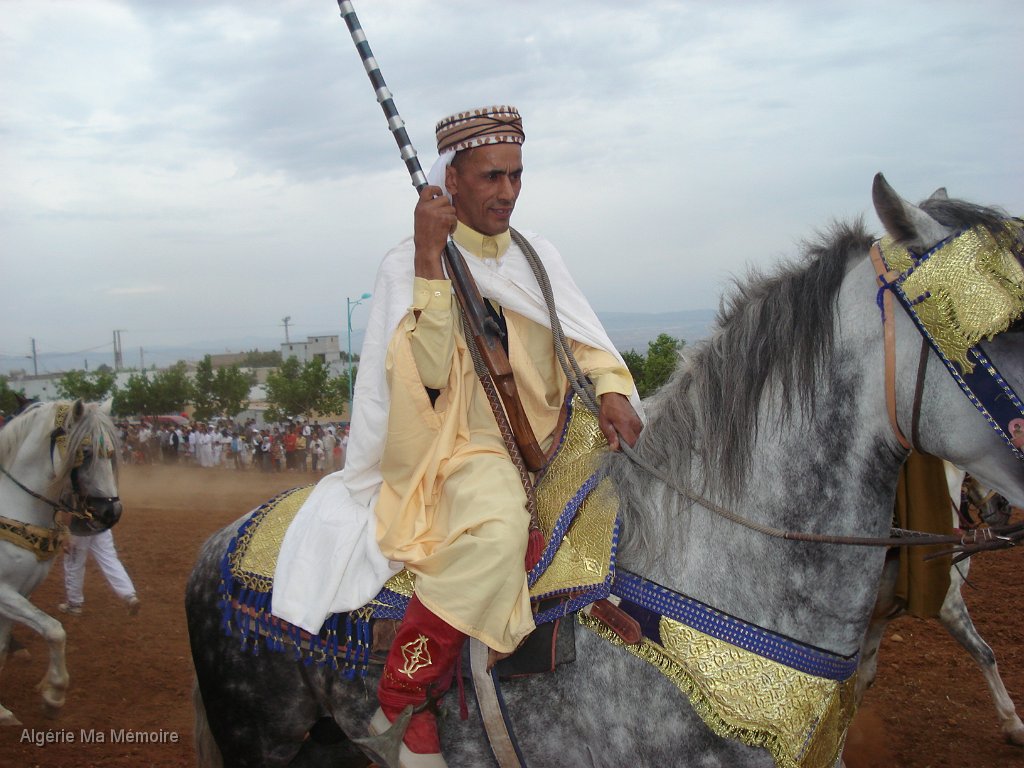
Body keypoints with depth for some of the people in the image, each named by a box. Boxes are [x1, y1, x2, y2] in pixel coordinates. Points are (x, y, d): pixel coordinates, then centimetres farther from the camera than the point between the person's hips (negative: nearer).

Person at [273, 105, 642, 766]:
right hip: (462, 449, -7)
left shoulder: (538, 256, 13)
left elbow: (584, 339, 9)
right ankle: (403, 708, -24)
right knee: (494, 527, -36)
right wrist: (430, 260, -21)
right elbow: (428, 374, -18)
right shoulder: (408, 265, -4)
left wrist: (612, 389, -13)